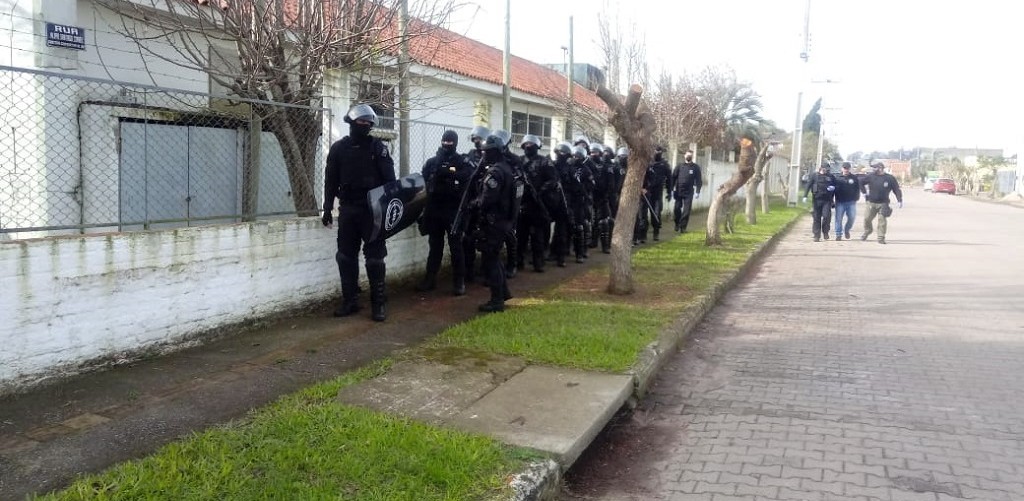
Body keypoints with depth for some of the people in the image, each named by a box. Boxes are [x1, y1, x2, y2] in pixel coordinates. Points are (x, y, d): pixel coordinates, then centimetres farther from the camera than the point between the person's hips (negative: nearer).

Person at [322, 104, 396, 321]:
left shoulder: (378, 147, 0)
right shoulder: (339, 148, 6)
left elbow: (389, 179, -3)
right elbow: (331, 181, 10)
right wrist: (327, 209, 8)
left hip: (372, 209, -3)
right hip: (347, 209, 3)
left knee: (374, 258, -1)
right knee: (346, 257, 7)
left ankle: (378, 303, 4)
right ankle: (350, 301, 16)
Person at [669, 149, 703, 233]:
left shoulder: (696, 167, 4)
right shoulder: (679, 166, 6)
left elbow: (698, 180, 1)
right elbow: (673, 178, 3)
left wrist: (697, 191, -10)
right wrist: (670, 190, -4)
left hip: (689, 193, -1)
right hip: (678, 192, 1)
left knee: (686, 211, -3)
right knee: (676, 209, 2)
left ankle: (683, 227, 6)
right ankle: (677, 224, 23)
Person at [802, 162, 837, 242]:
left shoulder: (831, 177, 9)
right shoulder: (814, 176, 5)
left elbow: (835, 187, 16)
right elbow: (808, 186, 0)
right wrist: (805, 196, -10)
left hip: (827, 200, 0)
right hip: (817, 200, 0)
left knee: (826, 216, -13)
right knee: (817, 218, 2)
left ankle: (825, 232, 10)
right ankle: (817, 236, 9)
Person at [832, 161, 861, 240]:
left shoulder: (854, 177, 6)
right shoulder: (838, 177, 4)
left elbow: (857, 188, 8)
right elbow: (834, 188, 4)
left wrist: (856, 197, -1)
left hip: (851, 202, 1)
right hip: (840, 202, -1)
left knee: (852, 217, -2)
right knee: (838, 218, -1)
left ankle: (847, 230, 25)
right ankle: (838, 234, 8)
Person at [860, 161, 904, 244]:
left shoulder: (890, 178, -3)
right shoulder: (871, 176, 0)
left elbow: (896, 189, -1)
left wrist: (900, 200, -8)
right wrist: (864, 192, 9)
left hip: (883, 203, -2)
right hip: (871, 203, 2)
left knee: (882, 220, -4)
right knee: (867, 218, 4)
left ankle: (881, 238, 4)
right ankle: (867, 232, 31)